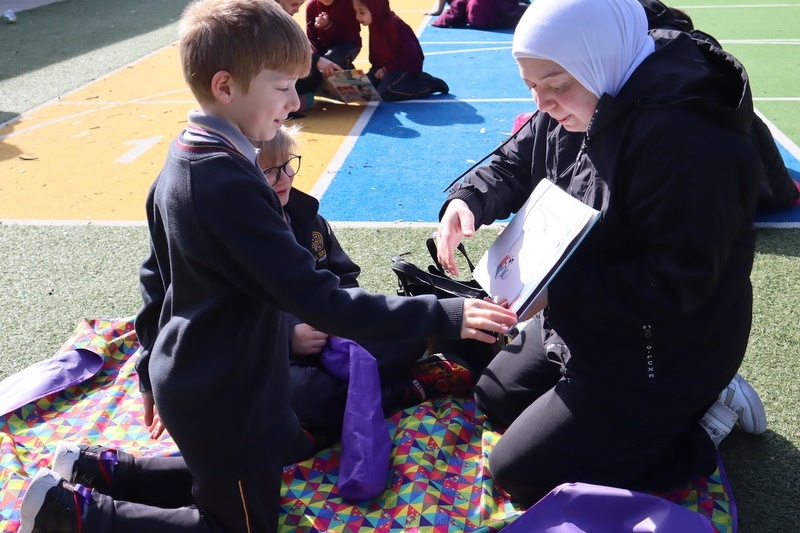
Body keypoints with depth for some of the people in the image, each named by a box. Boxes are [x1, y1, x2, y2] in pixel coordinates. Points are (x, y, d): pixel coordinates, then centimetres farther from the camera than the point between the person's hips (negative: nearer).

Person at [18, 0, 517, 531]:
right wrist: (444, 316, -28)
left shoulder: (182, 163, 1)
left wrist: (153, 369, 21)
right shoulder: (229, 184, -29)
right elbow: (317, 299, -31)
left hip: (189, 380, 9)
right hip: (222, 400, -9)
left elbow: (156, 277, 10)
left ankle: (103, 470, 27)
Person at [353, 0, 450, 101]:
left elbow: (410, 54, -24)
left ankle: (429, 85, -15)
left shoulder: (394, 25, -24)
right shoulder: (374, 25, 2)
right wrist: (375, 68, 0)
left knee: (385, 92, -30)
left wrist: (387, 69, -23)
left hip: (406, 67, -9)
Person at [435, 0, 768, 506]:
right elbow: (510, 167, 9)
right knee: (494, 398, 22)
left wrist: (557, 289, -32)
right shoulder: (574, 111, -4)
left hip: (658, 359, -9)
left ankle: (698, 422, 6)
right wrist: (467, 201, -13)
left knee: (519, 472, -6)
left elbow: (678, 282, -32)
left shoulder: (687, 140, -31)